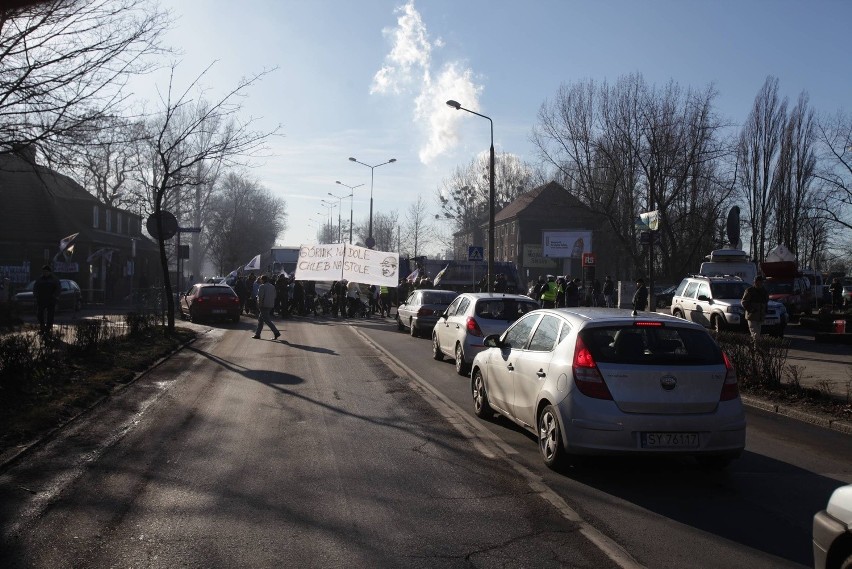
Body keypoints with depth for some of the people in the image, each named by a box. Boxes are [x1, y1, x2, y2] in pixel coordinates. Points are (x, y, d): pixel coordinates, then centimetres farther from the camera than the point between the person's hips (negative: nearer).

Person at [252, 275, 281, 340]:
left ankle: (276, 332, -16)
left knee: (266, 320, -7)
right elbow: (274, 296, 13)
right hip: (270, 305, 8)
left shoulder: (262, 286, -11)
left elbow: (260, 296, -16)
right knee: (260, 319, 15)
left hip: (264, 305, -8)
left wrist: (259, 305, -9)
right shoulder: (272, 286, 13)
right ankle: (257, 334, 16)